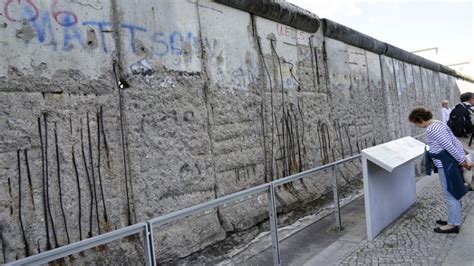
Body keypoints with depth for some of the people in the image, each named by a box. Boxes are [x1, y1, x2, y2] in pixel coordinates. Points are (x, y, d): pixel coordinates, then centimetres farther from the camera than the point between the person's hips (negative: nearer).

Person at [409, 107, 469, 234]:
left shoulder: (431, 129, -20)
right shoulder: (438, 123, 11)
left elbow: (449, 146, -23)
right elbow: (455, 141, 12)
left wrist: (461, 160, -14)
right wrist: (463, 158, 11)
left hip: (446, 165, -10)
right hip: (451, 162, 10)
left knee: (450, 195, 1)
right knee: (454, 194, 19)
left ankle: (453, 224, 13)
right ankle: (454, 219, 31)